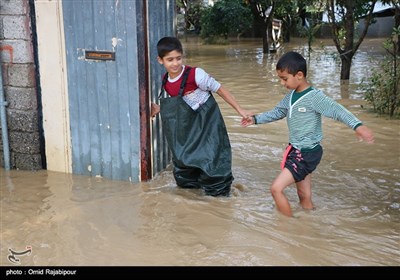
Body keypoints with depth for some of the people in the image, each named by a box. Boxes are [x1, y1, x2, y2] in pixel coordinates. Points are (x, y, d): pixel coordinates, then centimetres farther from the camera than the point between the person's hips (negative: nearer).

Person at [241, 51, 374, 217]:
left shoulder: (314, 97, -20)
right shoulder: (291, 96, 6)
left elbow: (337, 110, -32)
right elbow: (277, 113, 21)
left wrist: (357, 125, -46)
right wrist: (256, 119, 21)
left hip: (307, 153, -8)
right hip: (297, 151, 8)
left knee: (276, 188, -10)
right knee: (304, 196, 16)